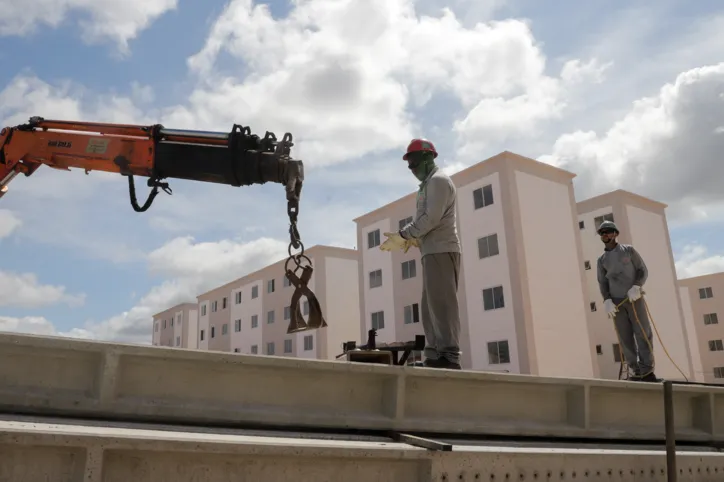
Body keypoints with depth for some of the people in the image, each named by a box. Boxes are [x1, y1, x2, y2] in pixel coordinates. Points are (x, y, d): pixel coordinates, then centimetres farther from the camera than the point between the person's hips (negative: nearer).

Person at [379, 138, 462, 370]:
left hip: (440, 252, -10)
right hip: (434, 253, 10)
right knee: (430, 307, 6)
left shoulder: (438, 180, -4)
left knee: (441, 305, -14)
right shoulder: (430, 183, 27)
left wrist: (403, 235, -12)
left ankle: (449, 357, -17)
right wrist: (410, 240, 9)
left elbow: (432, 218, -16)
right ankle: (434, 357, 4)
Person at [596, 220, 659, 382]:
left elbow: (643, 271, -2)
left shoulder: (629, 250, 3)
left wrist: (636, 287, -20)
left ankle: (647, 371, -6)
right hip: (617, 302, 2)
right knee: (625, 337, -2)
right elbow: (602, 283, 6)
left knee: (643, 333, -8)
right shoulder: (601, 259, 9)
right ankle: (637, 371, 2)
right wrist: (607, 301, -11)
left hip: (634, 298, -2)